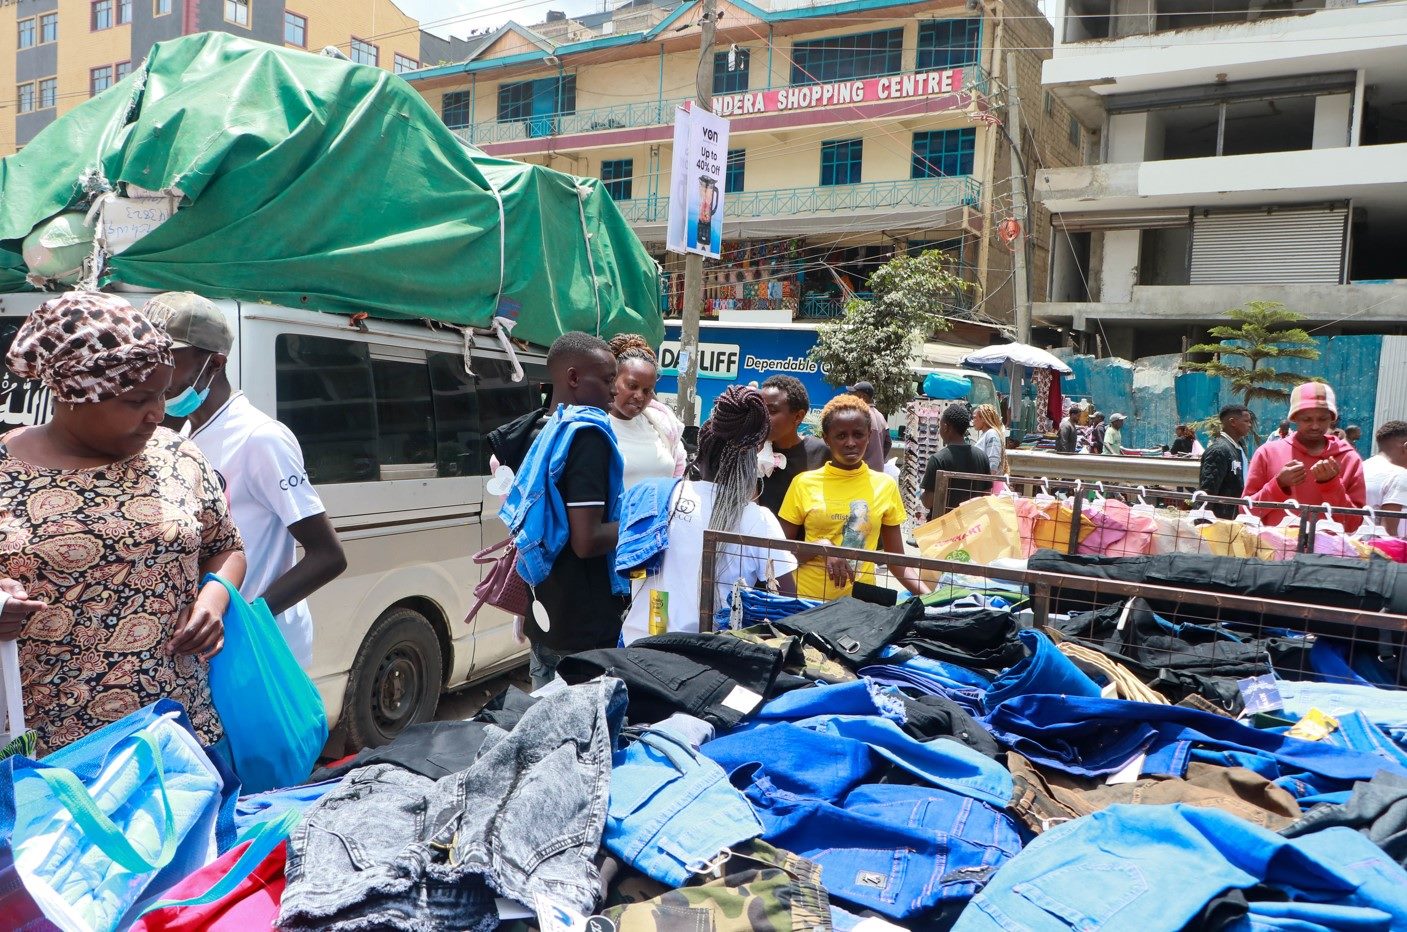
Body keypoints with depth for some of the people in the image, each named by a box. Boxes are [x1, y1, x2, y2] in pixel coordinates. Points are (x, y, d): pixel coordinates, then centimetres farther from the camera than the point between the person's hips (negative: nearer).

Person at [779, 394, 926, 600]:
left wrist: (928, 595, -9)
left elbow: (896, 558, 5)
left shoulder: (885, 486, 0)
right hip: (806, 598, -1)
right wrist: (820, 546, -16)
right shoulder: (804, 483, -3)